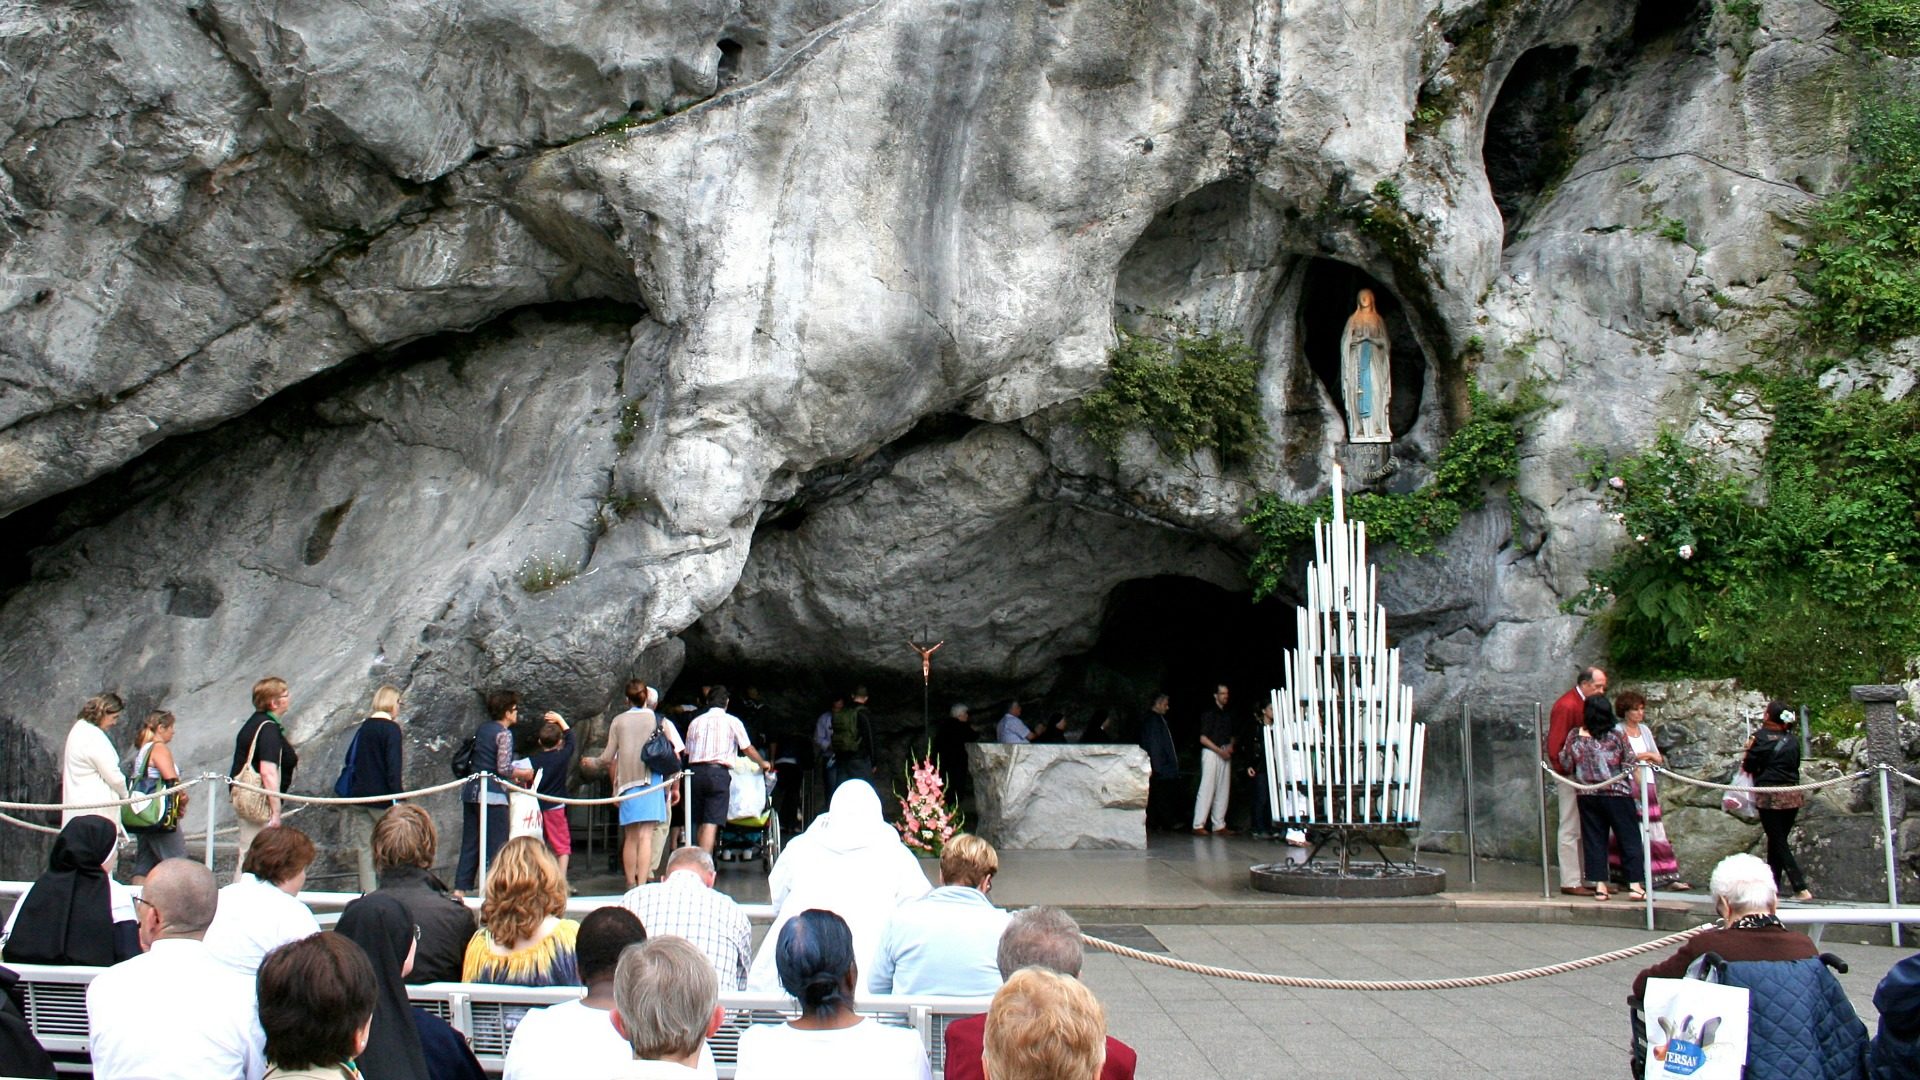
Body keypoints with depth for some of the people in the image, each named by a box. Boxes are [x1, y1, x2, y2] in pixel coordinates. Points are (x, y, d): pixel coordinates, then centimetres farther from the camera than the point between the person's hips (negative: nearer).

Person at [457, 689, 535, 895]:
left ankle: (460, 889, 12)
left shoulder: (481, 728, 14)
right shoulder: (504, 733, -10)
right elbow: (503, 768, -16)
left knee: (470, 843, 12)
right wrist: (524, 774, 1)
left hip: (471, 791, 8)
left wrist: (511, 775, 21)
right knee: (496, 845, 0)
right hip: (492, 794, -8)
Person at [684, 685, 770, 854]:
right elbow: (748, 749, 12)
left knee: (701, 823, 13)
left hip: (695, 771, 4)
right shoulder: (732, 721, 6)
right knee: (711, 822, -9)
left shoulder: (695, 722, 16)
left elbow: (687, 752, 16)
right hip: (718, 772, -4)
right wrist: (762, 763, 28)